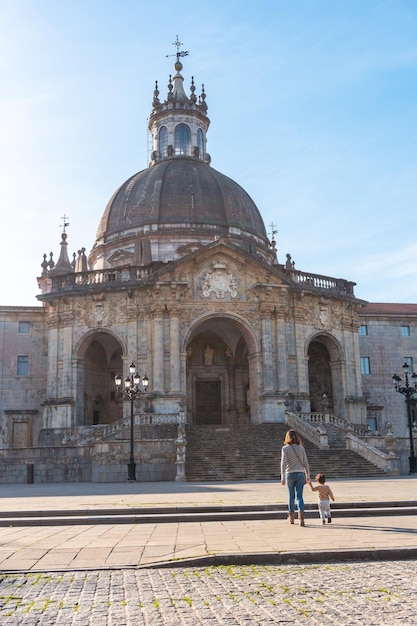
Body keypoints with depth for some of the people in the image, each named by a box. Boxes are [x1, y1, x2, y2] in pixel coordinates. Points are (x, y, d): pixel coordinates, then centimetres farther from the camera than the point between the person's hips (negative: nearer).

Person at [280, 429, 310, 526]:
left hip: (290, 474, -1)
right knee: (299, 496, -1)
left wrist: (282, 477, -12)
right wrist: (308, 476, 13)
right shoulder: (301, 447, 4)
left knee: (291, 496, 14)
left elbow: (283, 463, -11)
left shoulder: (285, 448, -5)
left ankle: (291, 518, 28)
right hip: (300, 474, 1)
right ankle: (301, 518, -18)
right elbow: (305, 463, 5)